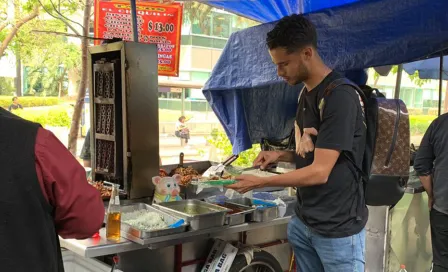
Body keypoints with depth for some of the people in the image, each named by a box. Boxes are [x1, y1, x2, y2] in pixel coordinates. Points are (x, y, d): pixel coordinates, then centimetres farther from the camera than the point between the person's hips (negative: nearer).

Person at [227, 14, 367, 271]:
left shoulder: (340, 97, -20)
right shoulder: (307, 93, 8)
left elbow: (320, 171, -22)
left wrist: (259, 182, -16)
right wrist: (281, 155, 1)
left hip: (338, 227, -8)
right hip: (304, 221, 8)